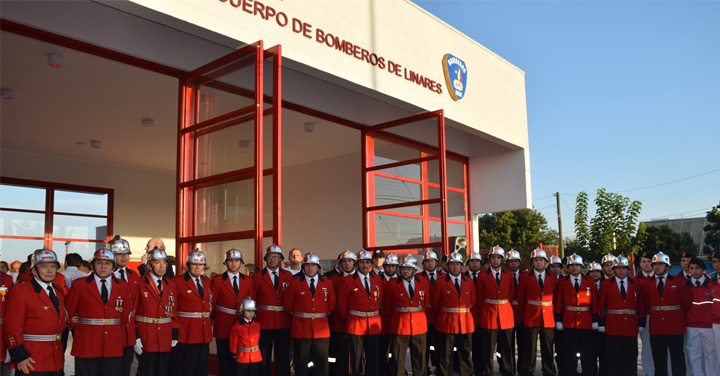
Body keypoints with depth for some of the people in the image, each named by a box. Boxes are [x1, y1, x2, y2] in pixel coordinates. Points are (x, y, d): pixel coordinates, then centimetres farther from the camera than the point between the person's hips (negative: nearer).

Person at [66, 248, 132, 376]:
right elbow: (69, 312, 9)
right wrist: (77, 330, 9)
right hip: (85, 346, -2)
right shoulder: (79, 285, 1)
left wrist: (120, 337, 10)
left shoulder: (123, 286, 8)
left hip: (114, 347, 2)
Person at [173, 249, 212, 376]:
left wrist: (210, 321, 11)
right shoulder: (178, 281, -7)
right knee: (188, 366, -1)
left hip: (205, 331, 6)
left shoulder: (207, 281, 13)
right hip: (188, 331, -6)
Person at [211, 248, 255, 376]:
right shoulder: (217, 281, -2)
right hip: (223, 326, -2)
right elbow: (211, 303, 4)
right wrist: (214, 318, 6)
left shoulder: (248, 281, 7)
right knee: (224, 360, 5)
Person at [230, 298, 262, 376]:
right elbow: (233, 342, -2)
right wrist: (234, 354, 5)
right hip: (242, 357, -3)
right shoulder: (237, 326, -11)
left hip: (256, 357, 3)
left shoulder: (258, 325, 0)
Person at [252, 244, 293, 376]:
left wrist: (292, 316, 1)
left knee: (283, 357, 7)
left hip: (283, 324, 1)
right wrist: (253, 318, -2)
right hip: (264, 323, -1)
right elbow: (252, 300, 5)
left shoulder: (288, 276, 8)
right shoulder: (257, 277, 3)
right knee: (264, 358, 5)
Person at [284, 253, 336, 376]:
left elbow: (331, 304, 14)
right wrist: (297, 316, 8)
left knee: (321, 362, 5)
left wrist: (323, 315, 10)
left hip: (322, 329, 1)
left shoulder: (327, 283, 6)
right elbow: (288, 304, 8)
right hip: (301, 328, -1)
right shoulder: (295, 283, 1)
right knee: (301, 363, 5)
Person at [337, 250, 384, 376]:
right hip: (355, 324, -3)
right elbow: (341, 304, 2)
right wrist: (347, 319, 8)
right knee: (356, 358, 3)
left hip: (374, 324, 4)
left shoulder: (378, 280, 8)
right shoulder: (348, 281, -4)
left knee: (373, 357, 8)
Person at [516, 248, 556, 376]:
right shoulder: (525, 278, 2)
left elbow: (555, 296, 17)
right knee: (530, 347, 0)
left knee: (548, 347, 6)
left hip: (548, 318, 2)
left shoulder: (553, 278, 7)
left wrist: (549, 308, 10)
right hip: (531, 318, -2)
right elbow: (520, 297, 10)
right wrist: (528, 309, 9)